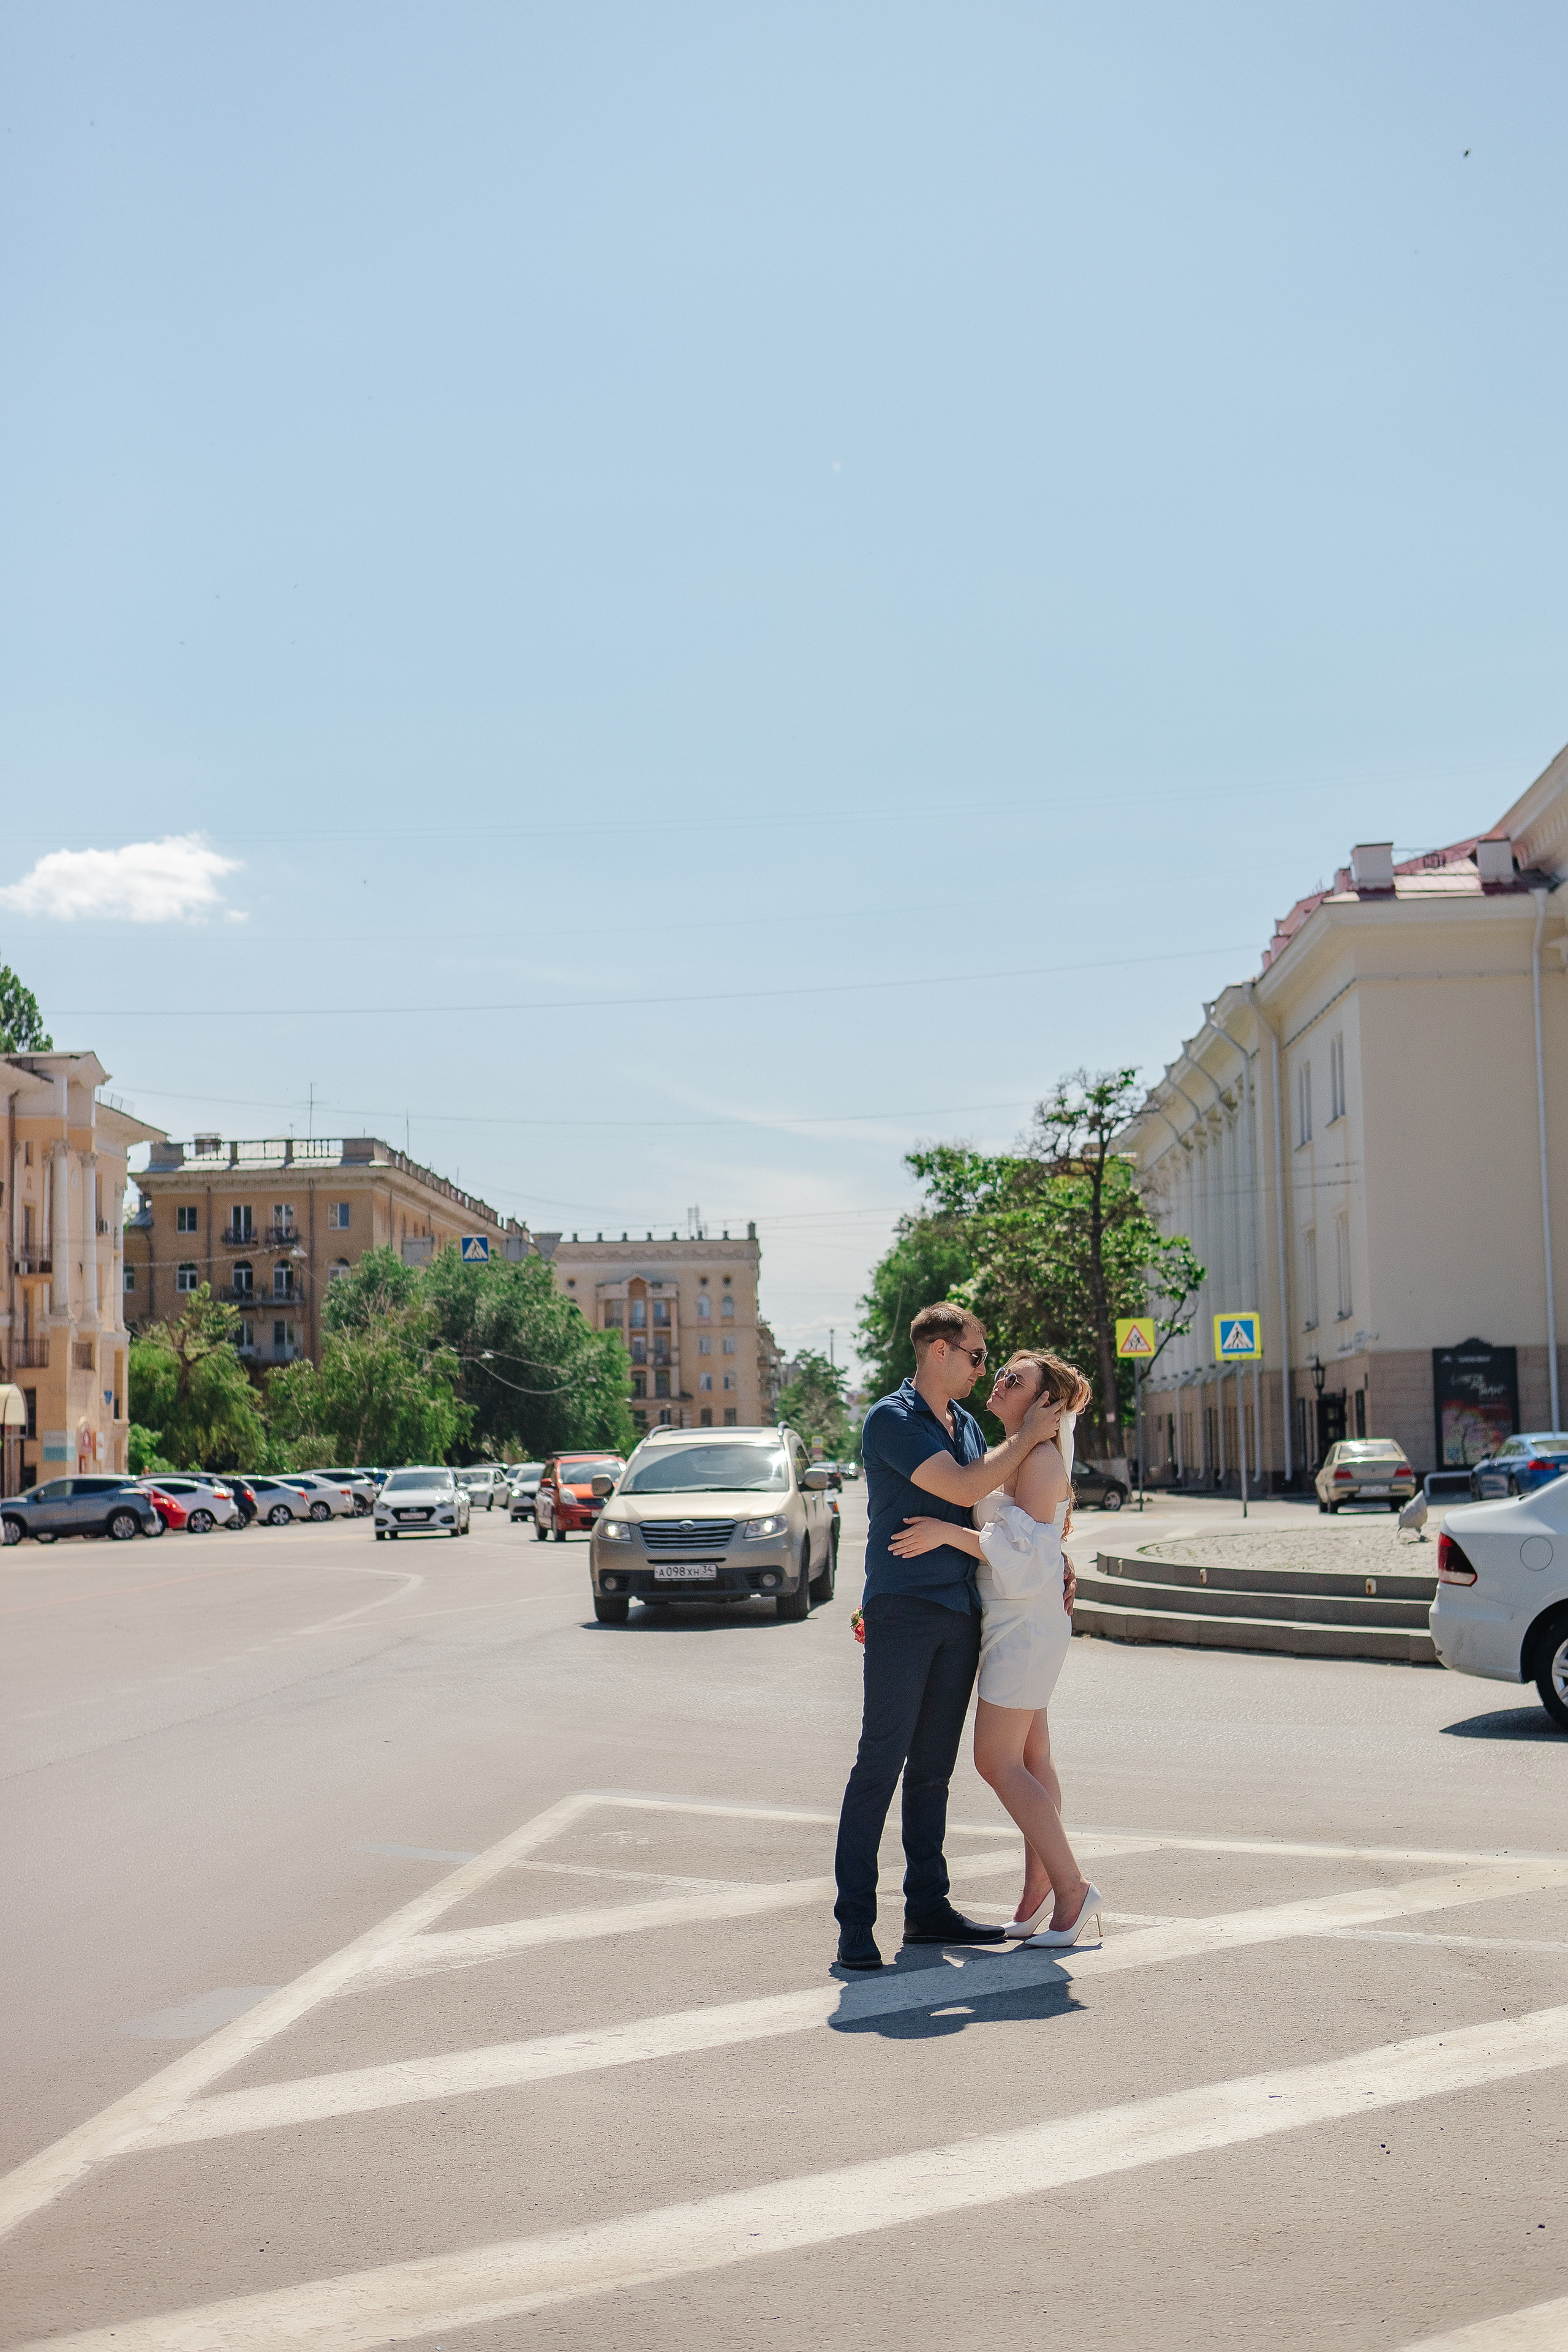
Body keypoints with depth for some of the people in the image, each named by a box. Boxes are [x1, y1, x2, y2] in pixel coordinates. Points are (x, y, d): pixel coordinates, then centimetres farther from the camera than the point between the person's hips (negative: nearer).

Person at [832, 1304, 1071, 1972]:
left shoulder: (966, 1424, 16)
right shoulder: (891, 1421, -9)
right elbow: (963, 1490, -17)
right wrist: (1028, 1435, -8)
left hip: (960, 1612, 8)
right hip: (904, 1609, -7)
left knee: (934, 1766, 10)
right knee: (880, 1762, -8)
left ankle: (927, 1906, 16)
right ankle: (855, 1921, -6)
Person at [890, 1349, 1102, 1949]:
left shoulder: (1041, 1460, -15)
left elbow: (1025, 1554, -21)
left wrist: (949, 1533, -23)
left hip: (1026, 1624, -10)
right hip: (1011, 1623, 10)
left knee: (997, 1760, -10)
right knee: (1030, 1758, 11)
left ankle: (1072, 1888, -6)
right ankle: (1039, 1890, 17)